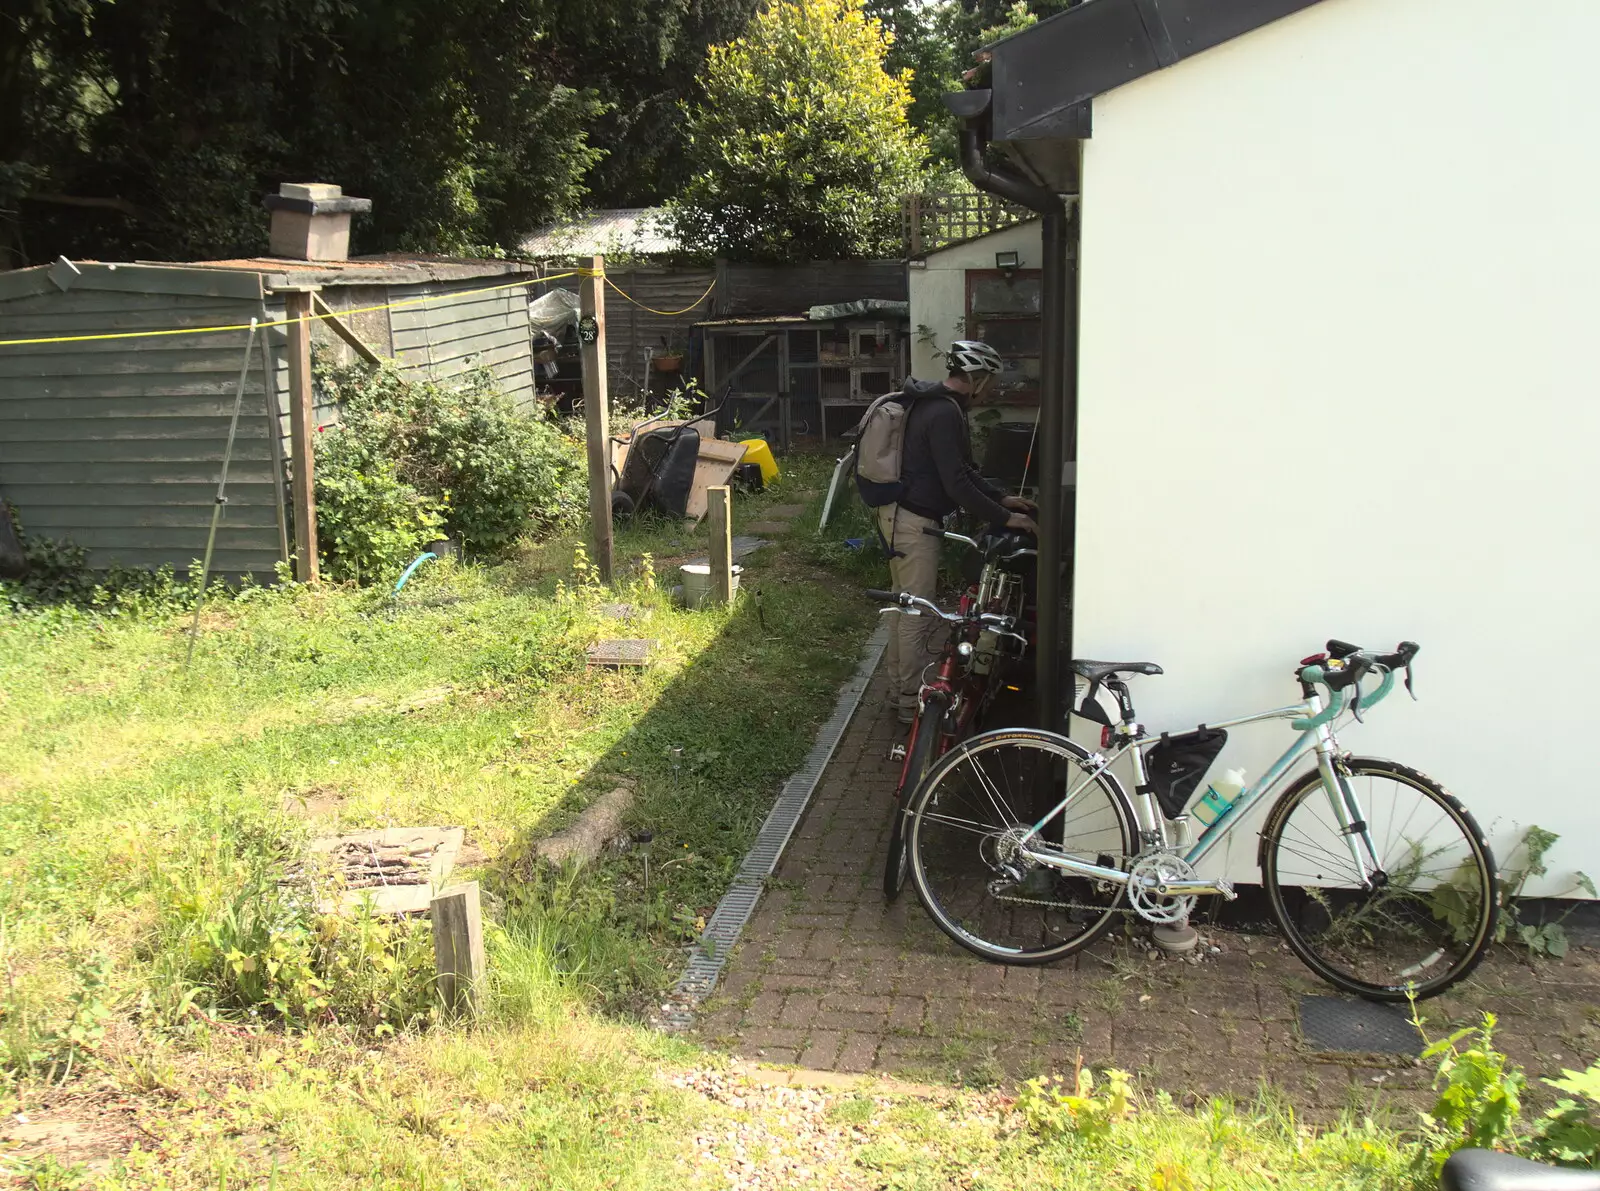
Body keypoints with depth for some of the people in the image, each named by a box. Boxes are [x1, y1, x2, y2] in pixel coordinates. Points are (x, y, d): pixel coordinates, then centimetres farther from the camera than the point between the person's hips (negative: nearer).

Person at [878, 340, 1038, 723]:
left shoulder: (932, 403, 12)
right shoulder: (946, 413, -21)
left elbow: (961, 469, 20)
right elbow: (957, 484, -25)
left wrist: (1001, 498, 15)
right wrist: (1005, 518, -19)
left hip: (899, 514, 11)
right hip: (914, 522, -11)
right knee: (918, 613, -2)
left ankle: (901, 687, 29)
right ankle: (912, 702, 6)